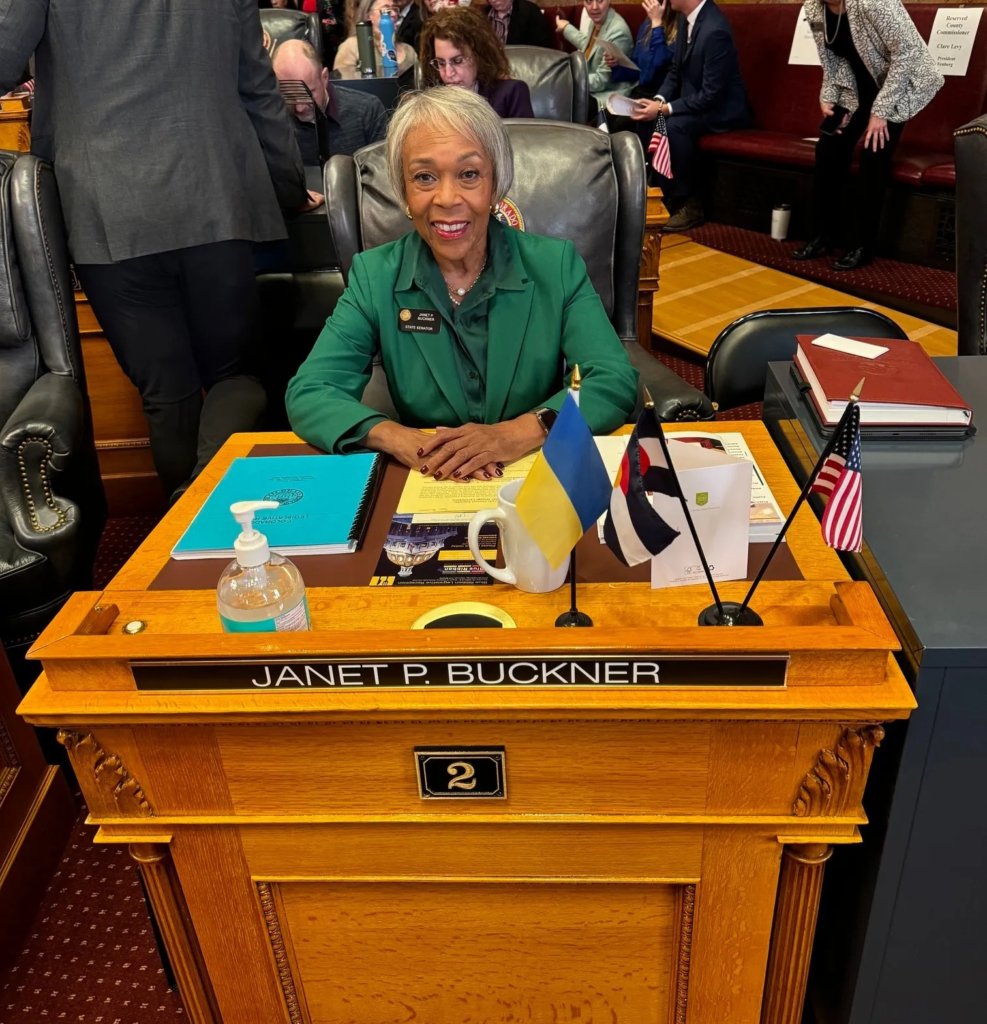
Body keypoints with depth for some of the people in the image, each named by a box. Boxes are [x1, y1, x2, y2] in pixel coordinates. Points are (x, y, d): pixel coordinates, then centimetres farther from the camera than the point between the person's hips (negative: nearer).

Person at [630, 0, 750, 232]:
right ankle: (657, 191, -1)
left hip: (721, 107, -8)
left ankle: (689, 204, -17)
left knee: (675, 125, -31)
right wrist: (659, 100, -7)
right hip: (693, 100, 8)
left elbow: (711, 95, -26)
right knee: (646, 119, -10)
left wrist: (664, 109, -25)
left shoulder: (715, 30, -26)